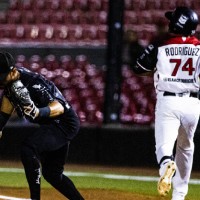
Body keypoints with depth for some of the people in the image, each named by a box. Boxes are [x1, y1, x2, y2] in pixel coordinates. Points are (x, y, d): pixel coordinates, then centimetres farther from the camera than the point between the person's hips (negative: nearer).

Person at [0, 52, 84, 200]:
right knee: (51, 173, 18)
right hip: (50, 125, 10)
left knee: (28, 147, -31)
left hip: (65, 123, -10)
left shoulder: (33, 82, -30)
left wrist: (38, 112, -55)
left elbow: (60, 108, -38)